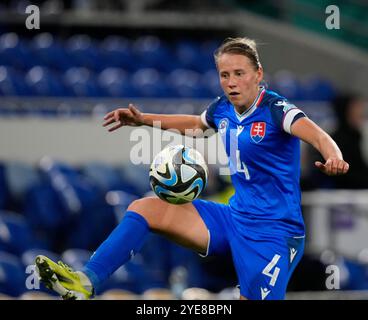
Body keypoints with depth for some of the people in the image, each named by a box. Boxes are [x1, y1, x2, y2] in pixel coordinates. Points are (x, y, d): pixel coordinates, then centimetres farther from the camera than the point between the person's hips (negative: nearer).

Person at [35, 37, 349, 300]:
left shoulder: (276, 109, -17)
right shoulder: (222, 109, 4)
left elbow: (316, 134, -36)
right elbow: (195, 122, 30)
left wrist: (333, 156, -58)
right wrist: (142, 120, 29)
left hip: (274, 230, -7)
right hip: (234, 217, 7)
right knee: (144, 209, -3)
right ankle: (86, 281, -9)